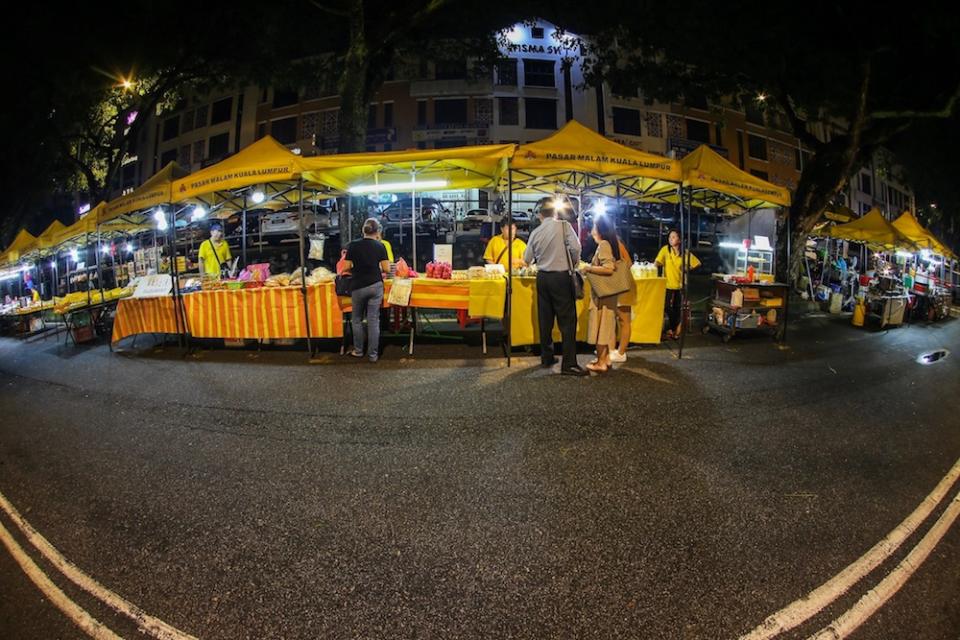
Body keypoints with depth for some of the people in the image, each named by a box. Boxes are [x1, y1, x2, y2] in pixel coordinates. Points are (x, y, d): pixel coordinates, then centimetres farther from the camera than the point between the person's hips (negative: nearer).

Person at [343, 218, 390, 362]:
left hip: (358, 287, 0)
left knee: (357, 319, 16)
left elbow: (347, 267, -2)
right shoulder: (380, 246, -3)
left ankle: (358, 351, 23)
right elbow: (386, 269, -5)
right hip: (375, 286, 0)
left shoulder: (353, 245, -3)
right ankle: (373, 354, 6)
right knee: (374, 320, 3)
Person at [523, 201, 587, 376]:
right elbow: (575, 247, -15)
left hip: (543, 277, 5)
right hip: (561, 277, -4)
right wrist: (574, 262, 5)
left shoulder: (535, 232, 6)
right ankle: (569, 364, -4)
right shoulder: (564, 225, -5)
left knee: (545, 319, 13)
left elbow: (527, 259, 11)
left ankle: (546, 357, 21)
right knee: (567, 320, -3)